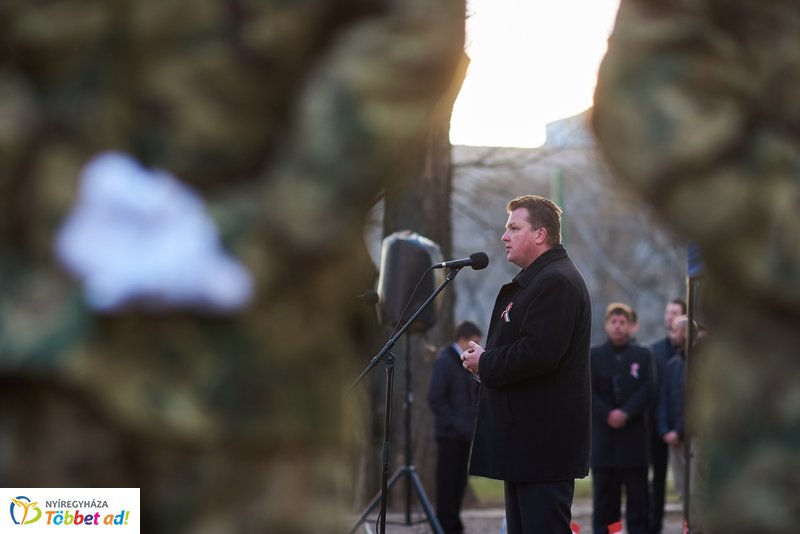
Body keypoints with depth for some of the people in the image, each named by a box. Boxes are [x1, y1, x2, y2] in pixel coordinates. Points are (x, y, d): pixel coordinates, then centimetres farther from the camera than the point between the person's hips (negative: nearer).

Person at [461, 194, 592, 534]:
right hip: (527, 433, 11)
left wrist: (485, 363, -11)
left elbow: (538, 353, -26)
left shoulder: (555, 281, -15)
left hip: (544, 438, -11)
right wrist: (485, 360, 6)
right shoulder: (535, 279, 19)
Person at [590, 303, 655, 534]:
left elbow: (646, 390, -3)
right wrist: (607, 415, -16)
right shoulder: (593, 356, 8)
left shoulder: (643, 355, 8)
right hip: (603, 434, 0)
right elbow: (588, 392, -1)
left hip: (634, 434, 0)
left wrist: (625, 413, -17)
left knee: (637, 491, 0)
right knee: (604, 491, 2)